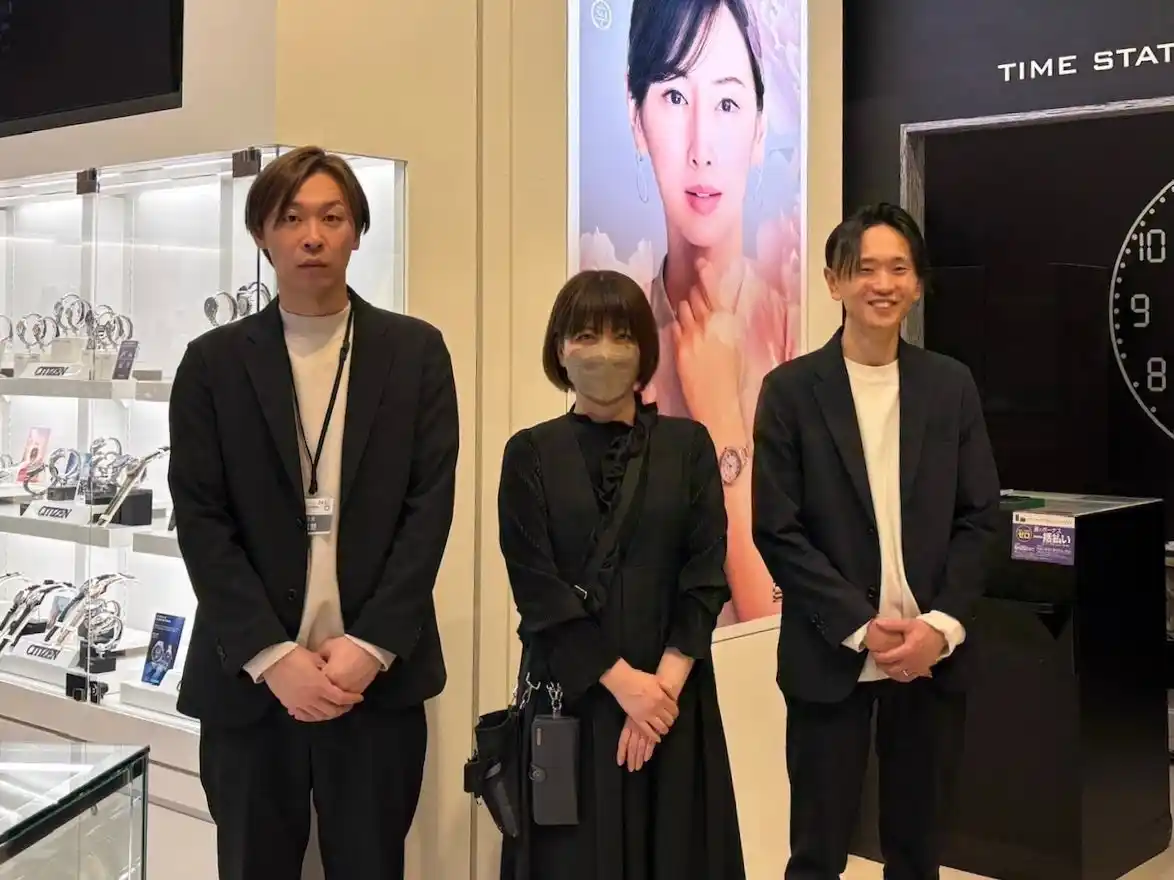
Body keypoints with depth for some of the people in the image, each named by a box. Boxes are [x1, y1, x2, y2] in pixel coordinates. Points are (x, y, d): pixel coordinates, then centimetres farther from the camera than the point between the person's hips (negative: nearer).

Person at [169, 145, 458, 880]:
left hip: (379, 676, 0)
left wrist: (369, 647, -11)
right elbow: (201, 521, -2)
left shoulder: (416, 351, 4)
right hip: (250, 680, 0)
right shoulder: (214, 362, 4)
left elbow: (430, 506, -2)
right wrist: (273, 656, -12)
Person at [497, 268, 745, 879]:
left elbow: (706, 574, -2)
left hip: (672, 694, 1)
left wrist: (665, 680, -12)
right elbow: (536, 587, -6)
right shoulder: (531, 454, 1)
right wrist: (622, 681, -12)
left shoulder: (688, 445, 5)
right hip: (569, 693, -1)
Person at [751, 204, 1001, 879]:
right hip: (830, 656, -2)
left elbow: (980, 516, 4)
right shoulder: (792, 389, -3)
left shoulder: (952, 385, 5)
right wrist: (860, 628, -12)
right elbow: (777, 530, -7)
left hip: (932, 655, 3)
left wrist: (942, 626, -9)